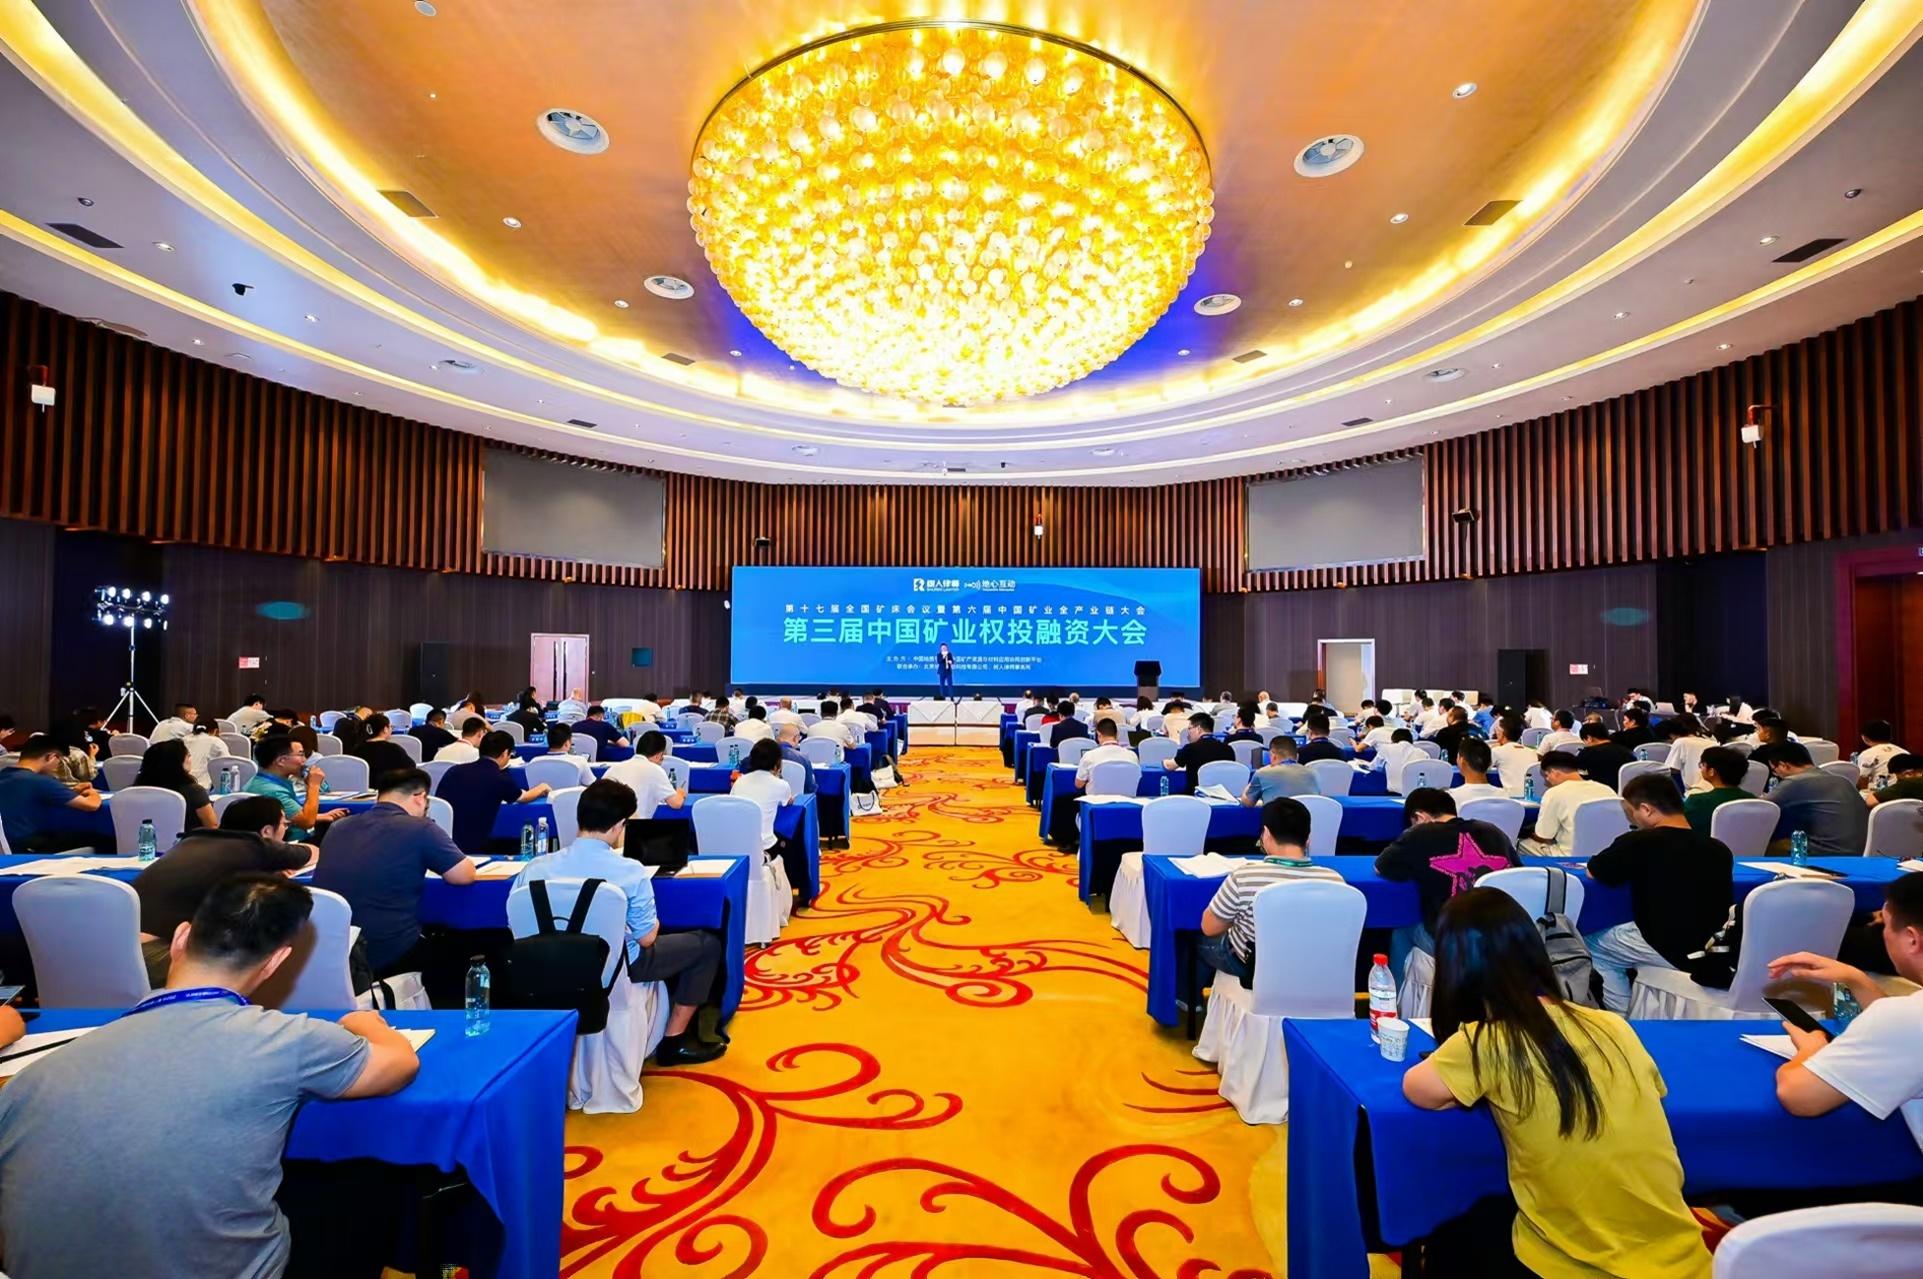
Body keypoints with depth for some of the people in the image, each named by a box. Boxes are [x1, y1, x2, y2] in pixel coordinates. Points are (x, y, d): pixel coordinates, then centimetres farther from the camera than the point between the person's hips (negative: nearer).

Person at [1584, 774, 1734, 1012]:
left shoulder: (1638, 842, -17)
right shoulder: (1719, 850, -2)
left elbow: (1593, 872, -2)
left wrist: (1628, 863, 18)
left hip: (1664, 951, -6)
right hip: (1714, 951, 6)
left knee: (1591, 945, 20)